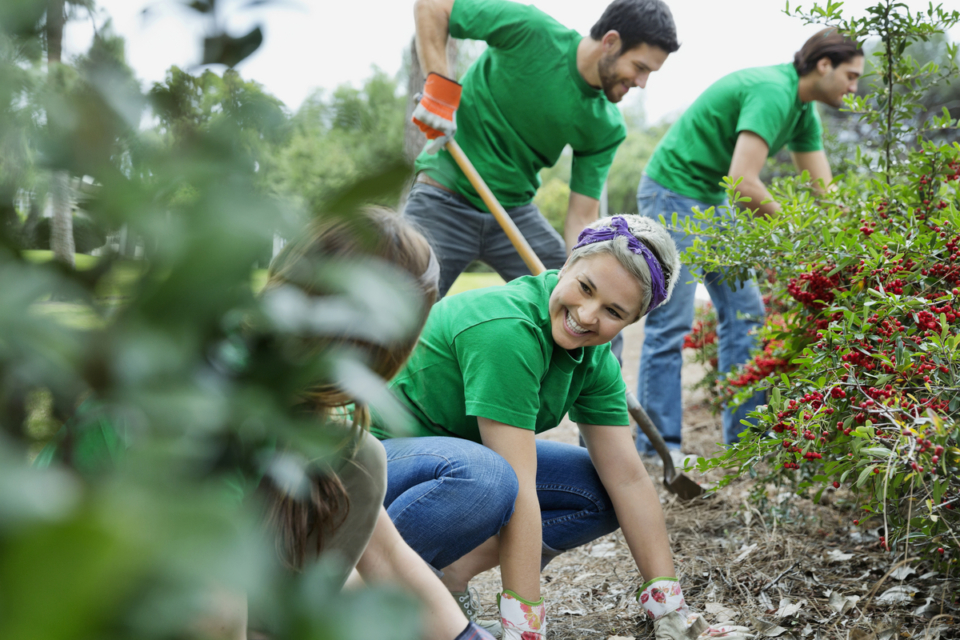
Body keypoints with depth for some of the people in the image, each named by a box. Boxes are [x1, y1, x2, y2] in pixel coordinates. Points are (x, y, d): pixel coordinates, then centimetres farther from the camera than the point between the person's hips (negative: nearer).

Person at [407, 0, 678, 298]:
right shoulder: (530, 30, -17)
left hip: (517, 211, 5)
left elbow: (581, 218, -4)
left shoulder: (607, 128, -5)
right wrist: (439, 86, -21)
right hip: (445, 199, -4)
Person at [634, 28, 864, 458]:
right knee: (671, 324, -7)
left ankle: (746, 438, 13)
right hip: (674, 195, -10)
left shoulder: (802, 111, 8)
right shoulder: (771, 92, -23)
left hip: (712, 200, 10)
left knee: (745, 311, 7)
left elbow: (823, 190, 11)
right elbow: (743, 182, -31)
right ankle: (656, 446, 1)